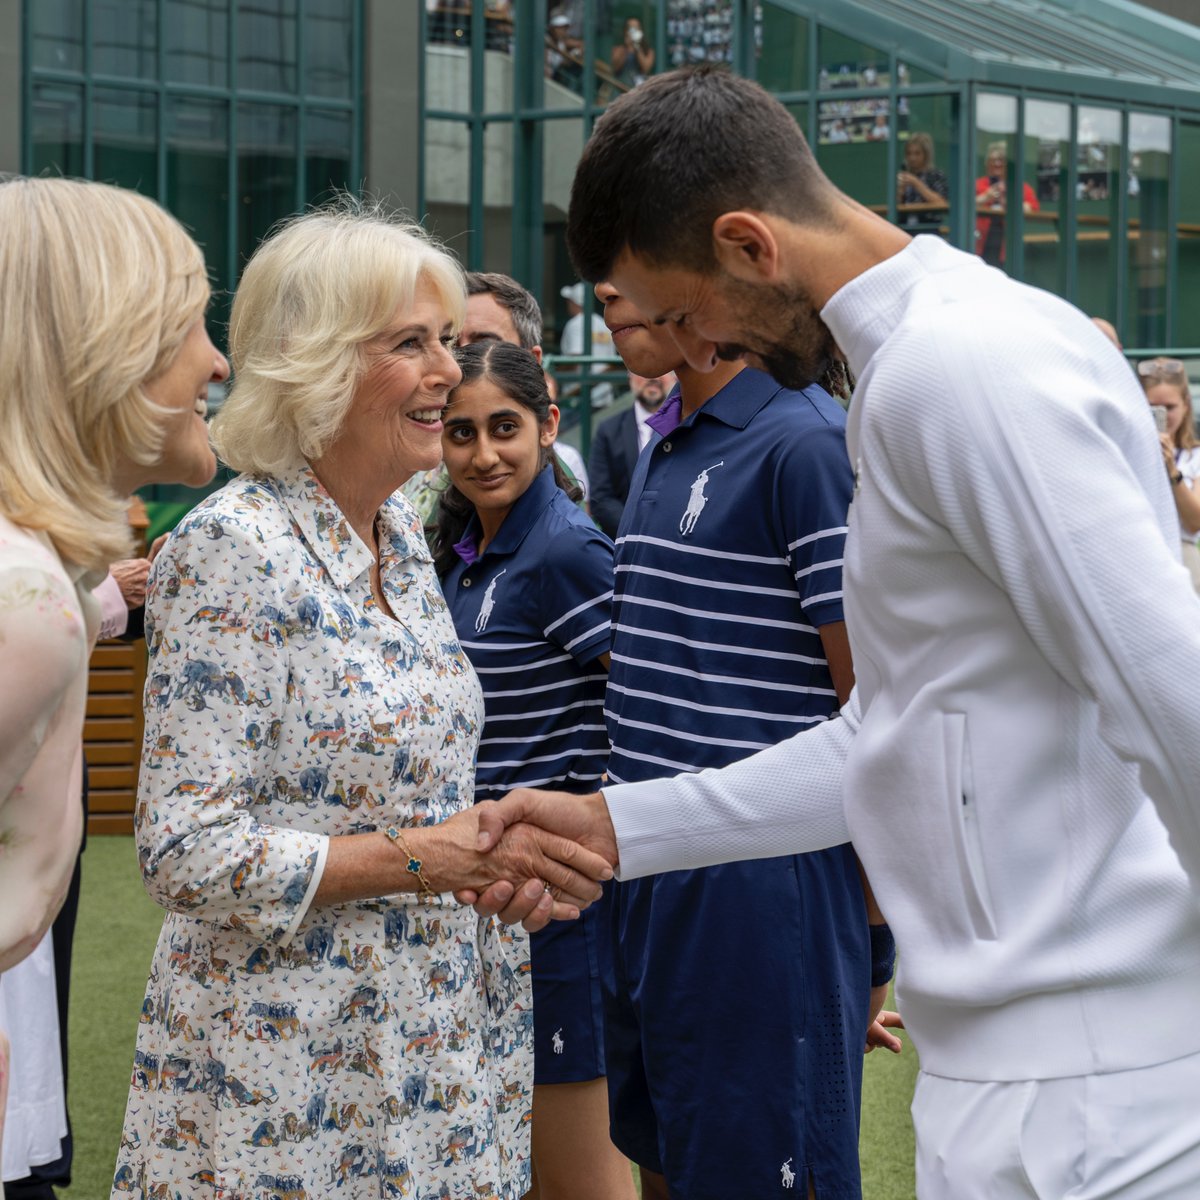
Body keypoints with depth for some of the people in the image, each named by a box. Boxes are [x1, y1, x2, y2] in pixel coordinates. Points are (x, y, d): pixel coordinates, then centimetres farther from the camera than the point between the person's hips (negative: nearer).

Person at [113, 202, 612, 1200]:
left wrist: (498, 851, 0)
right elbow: (187, 855, -21)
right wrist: (430, 855, -21)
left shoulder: (399, 530, 8)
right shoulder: (230, 553, -17)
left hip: (432, 1036, 8)